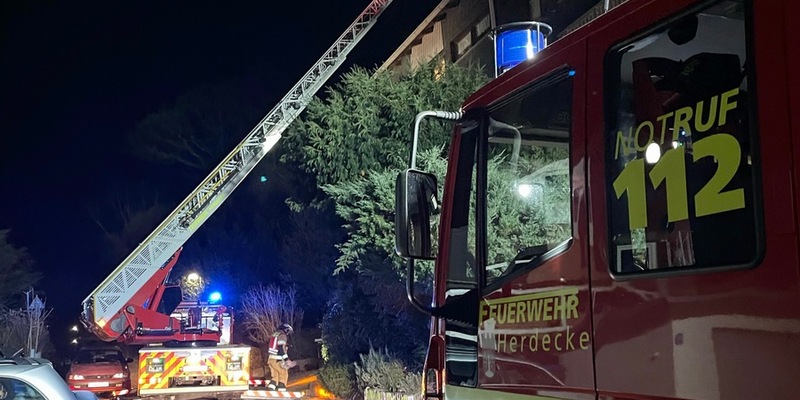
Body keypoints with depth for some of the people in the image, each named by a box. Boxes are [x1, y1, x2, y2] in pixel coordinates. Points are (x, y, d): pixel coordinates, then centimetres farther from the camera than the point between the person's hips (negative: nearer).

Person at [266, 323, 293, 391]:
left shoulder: (275, 334, 18)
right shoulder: (282, 336, -12)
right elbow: (281, 348, -22)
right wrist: (286, 359, -23)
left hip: (271, 359, 9)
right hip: (277, 360, -9)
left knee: (275, 375, 13)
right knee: (284, 374, 1)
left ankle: (270, 388, 0)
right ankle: (281, 390, -2)